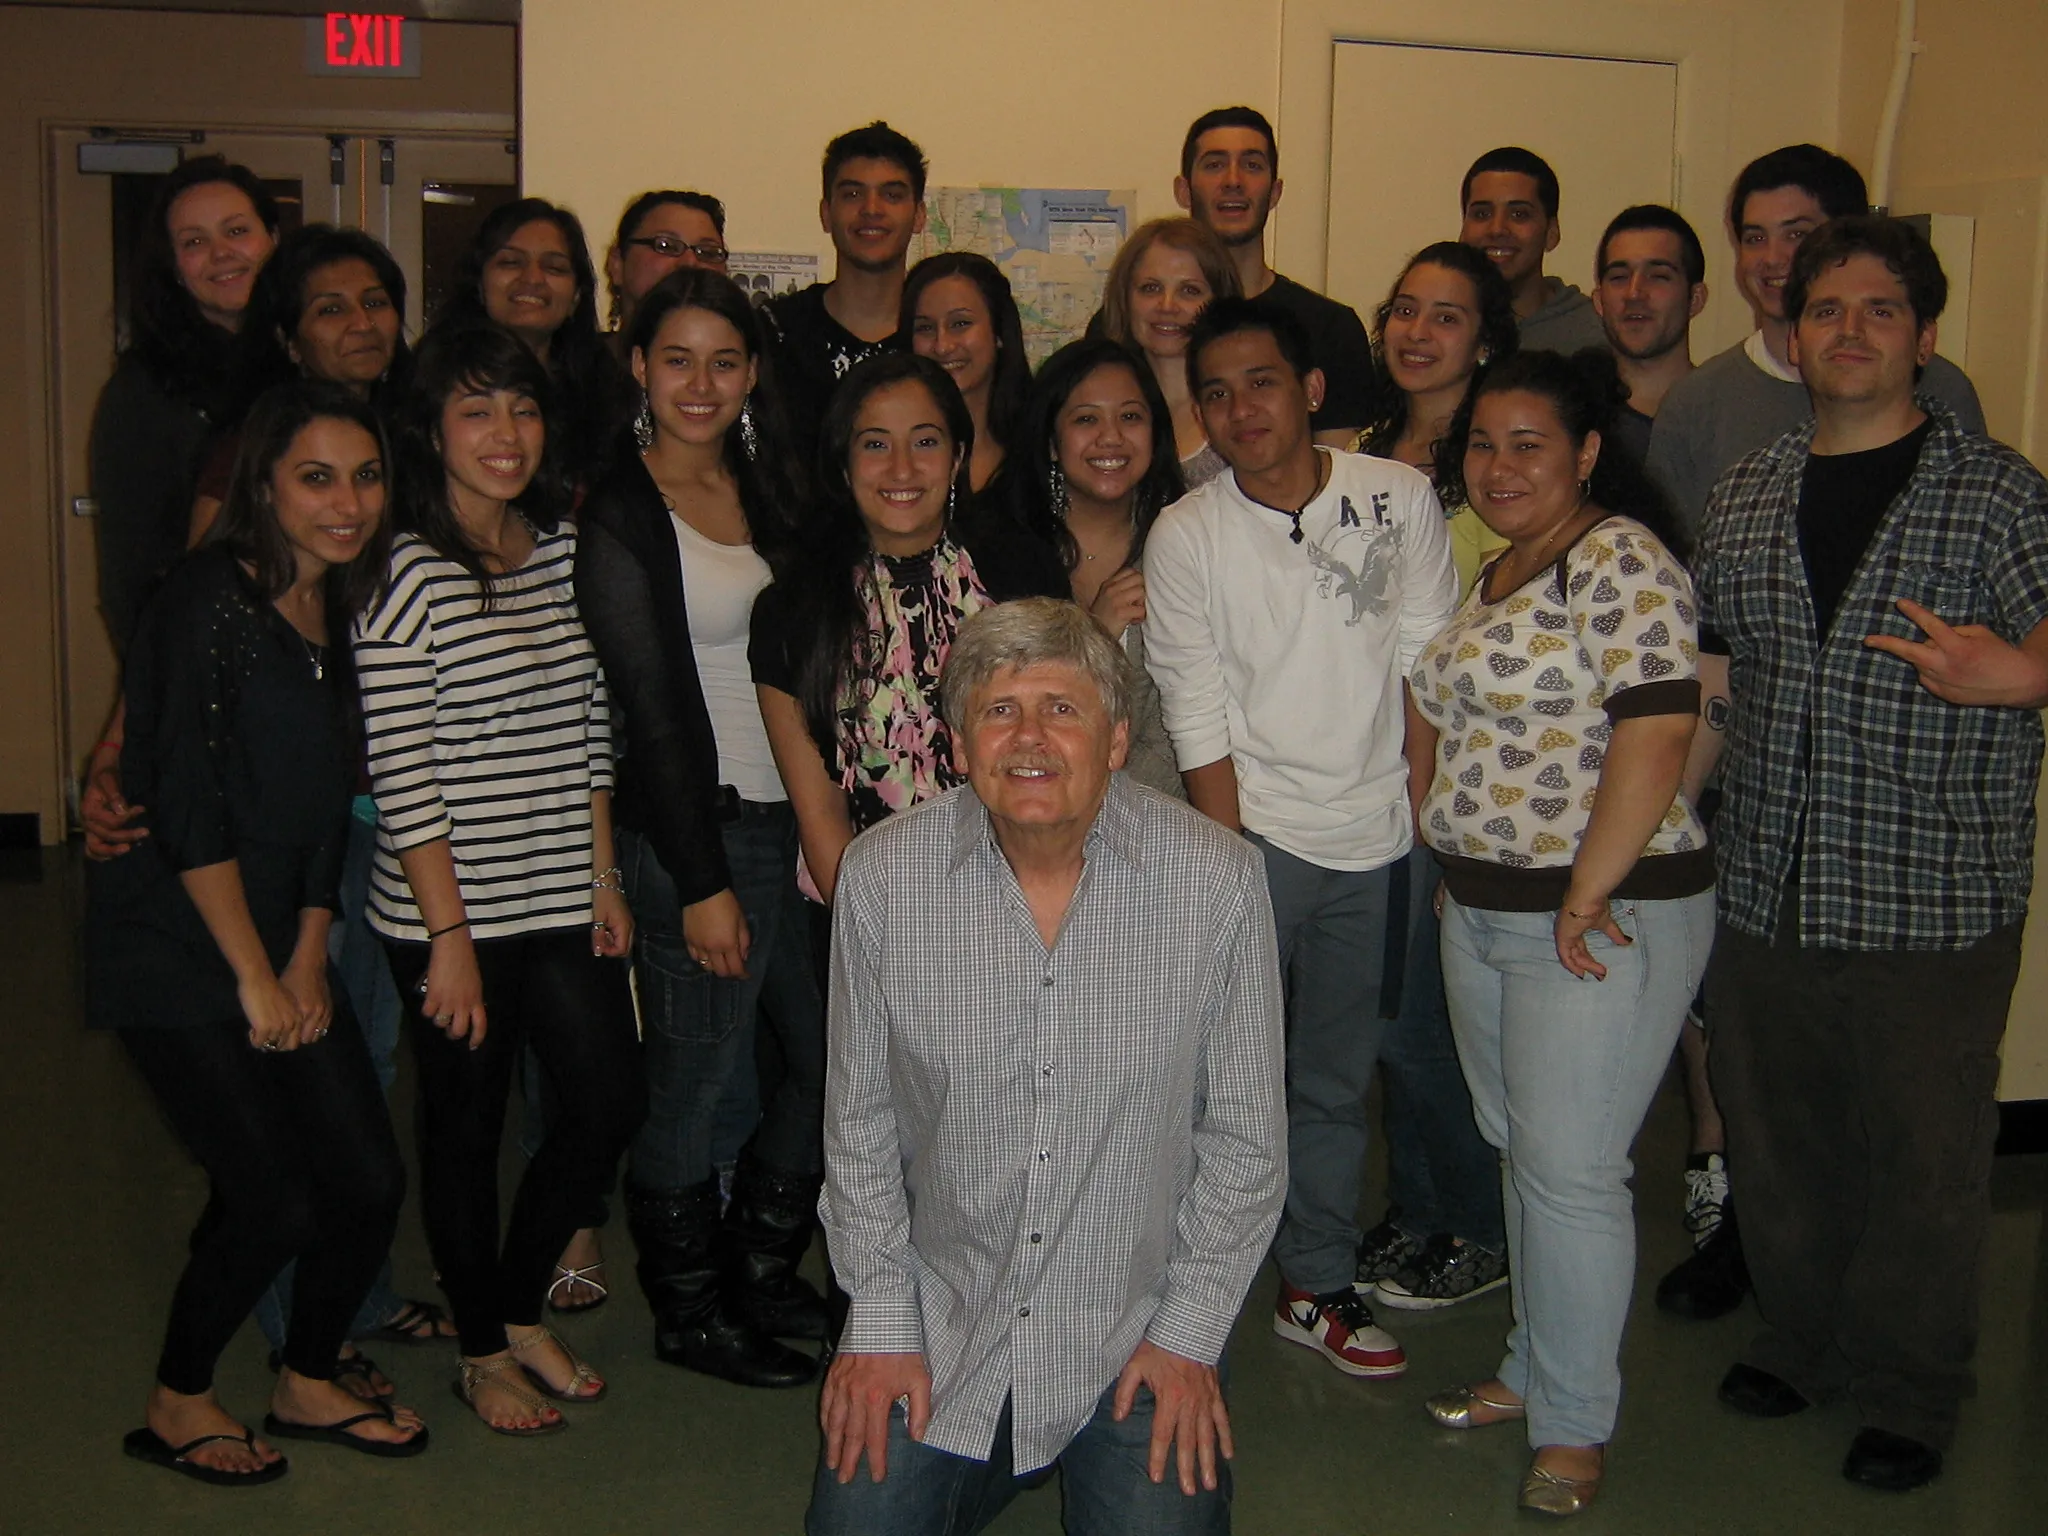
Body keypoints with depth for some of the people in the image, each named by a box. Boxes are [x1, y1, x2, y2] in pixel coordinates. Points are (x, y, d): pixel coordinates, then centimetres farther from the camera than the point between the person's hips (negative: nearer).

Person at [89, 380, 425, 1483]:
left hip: (281, 939, 7)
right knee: (274, 1200, -6)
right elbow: (189, 812, -19)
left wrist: (309, 958, 5)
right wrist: (255, 978, -13)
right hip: (176, 950, -7)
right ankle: (177, 1406, 20)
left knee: (370, 1183, 4)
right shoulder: (209, 605, -17)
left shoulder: (343, 609, 7)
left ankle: (307, 1386, 29)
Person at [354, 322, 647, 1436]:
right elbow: (400, 778, -15)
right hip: (452, 916, -6)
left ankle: (521, 1310, 33)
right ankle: (482, 1353, 30)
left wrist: (604, 877, 7)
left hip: (565, 904, 6)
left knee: (611, 1105, 9)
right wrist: (449, 938, -15)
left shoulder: (566, 550, 6)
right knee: (464, 1131, 10)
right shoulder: (406, 573, -13)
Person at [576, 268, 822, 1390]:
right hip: (696, 830, -7)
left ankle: (759, 1274, 33)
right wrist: (701, 881, -15)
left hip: (796, 820, 7)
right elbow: (653, 714, -13)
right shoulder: (620, 517, -9)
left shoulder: (766, 491, 11)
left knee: (831, 1060, 13)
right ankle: (688, 1312, 24)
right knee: (697, 1086, 3)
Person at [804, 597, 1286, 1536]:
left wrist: (1190, 1333, -5)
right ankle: (981, 1460, 26)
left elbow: (1243, 1135, -5)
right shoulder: (882, 875, -10)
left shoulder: (1217, 880, -14)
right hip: (942, 1319, 1)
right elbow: (859, 1117, 1)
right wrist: (882, 1320, 0)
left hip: (1139, 1326, -1)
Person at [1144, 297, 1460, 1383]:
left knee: (1336, 1077, 13)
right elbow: (1198, 726, -6)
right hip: (1255, 832, -2)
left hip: (1375, 838, 2)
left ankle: (1318, 1286, 28)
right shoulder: (1184, 536, -5)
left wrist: (1430, 823, 0)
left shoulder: (1399, 499, -1)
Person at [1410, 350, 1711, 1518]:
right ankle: (1535, 1369, 31)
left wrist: (1586, 901, -21)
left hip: (1602, 919, -9)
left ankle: (1575, 1425, 12)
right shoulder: (1496, 573, 14)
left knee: (1569, 1171, -3)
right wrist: (1453, 865, 13)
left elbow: (1656, 730, -22)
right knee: (1520, 1152, 17)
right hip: (1481, 910, 9)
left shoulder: (1621, 563, -14)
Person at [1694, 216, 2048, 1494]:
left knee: (1925, 1150, 9)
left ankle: (1910, 1388, 29)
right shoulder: (1747, 492, 9)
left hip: (1932, 896, -4)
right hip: (1768, 887, 4)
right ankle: (1804, 1336, 40)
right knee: (1781, 1133, 17)